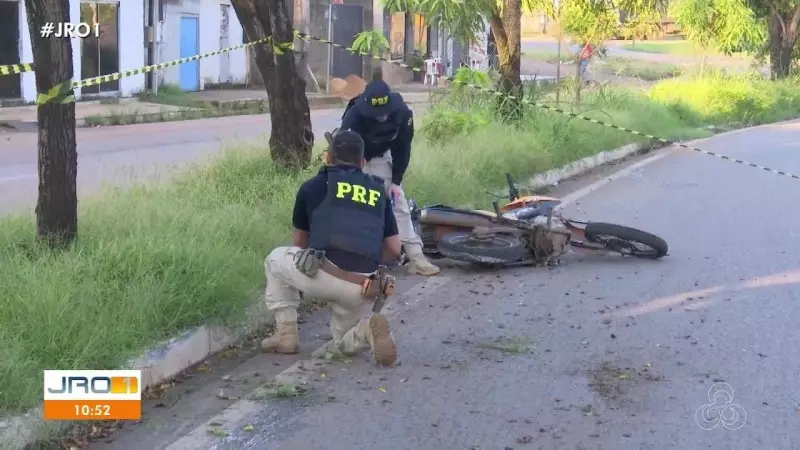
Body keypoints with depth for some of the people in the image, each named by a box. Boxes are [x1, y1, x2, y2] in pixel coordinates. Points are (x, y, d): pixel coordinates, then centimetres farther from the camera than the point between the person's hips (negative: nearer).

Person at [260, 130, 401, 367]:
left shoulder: (313, 186, 14)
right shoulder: (378, 192, 20)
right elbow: (395, 250, 19)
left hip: (322, 277, -3)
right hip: (360, 289, 3)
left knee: (276, 260, 30)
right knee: (344, 344, 30)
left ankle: (286, 334, 23)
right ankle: (367, 331, -3)